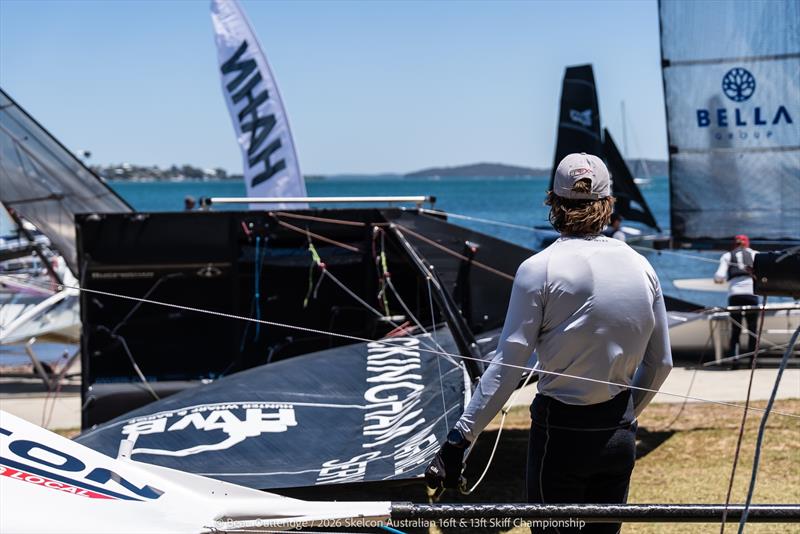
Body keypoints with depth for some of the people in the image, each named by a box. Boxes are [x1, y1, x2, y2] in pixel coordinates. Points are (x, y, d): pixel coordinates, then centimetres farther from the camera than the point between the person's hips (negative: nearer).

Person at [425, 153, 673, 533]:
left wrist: (458, 440, -13)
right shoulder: (641, 268, 3)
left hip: (561, 433, -4)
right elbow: (660, 363, 10)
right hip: (619, 435, 4)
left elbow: (507, 365, -15)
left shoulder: (540, 269, -11)